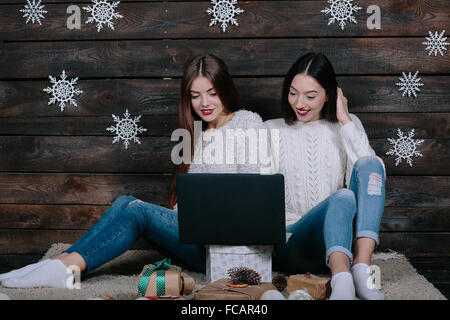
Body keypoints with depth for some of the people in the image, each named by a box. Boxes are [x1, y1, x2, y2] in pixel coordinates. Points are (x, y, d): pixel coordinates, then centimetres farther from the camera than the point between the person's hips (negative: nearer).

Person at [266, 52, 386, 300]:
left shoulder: (347, 125, 14)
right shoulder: (272, 130, 11)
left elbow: (374, 172, -5)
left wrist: (345, 121, -4)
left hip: (345, 240, 2)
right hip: (292, 241, -2)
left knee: (368, 165, -23)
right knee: (342, 197, -32)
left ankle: (362, 267, -35)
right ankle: (341, 281, -54)